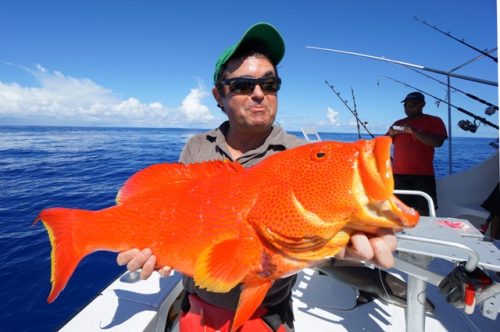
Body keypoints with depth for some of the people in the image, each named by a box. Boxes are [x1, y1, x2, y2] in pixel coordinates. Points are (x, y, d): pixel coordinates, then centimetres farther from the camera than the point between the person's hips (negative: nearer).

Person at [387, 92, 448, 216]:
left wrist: (414, 131, -17)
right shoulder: (398, 123, 18)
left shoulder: (434, 121, 6)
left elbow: (438, 142, -11)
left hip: (423, 174, -3)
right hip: (399, 174, 3)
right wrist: (391, 134, -4)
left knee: (422, 211, -4)